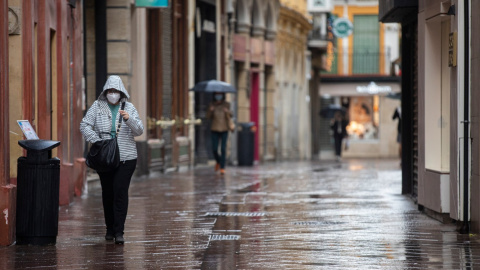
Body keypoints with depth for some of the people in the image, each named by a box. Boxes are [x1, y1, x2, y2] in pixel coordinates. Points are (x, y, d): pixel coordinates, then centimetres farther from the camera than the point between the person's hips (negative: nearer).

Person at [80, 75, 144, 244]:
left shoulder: (129, 108, 6)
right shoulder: (97, 106, 5)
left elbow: (139, 131, -1)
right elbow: (84, 126, -1)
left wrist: (128, 119, -20)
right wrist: (97, 141, -15)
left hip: (126, 158, -1)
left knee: (120, 191, -12)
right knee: (107, 192, 7)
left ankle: (119, 231, -12)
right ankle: (110, 229, 22)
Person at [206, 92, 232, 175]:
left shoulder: (226, 105, -2)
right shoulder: (212, 104, 1)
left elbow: (230, 117, -2)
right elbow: (209, 117, 3)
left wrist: (227, 112, -23)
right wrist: (210, 111, -17)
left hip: (224, 129, -1)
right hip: (215, 129, 1)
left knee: (223, 149, -7)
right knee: (214, 149, -1)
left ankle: (222, 168, 0)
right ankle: (218, 161, 30)